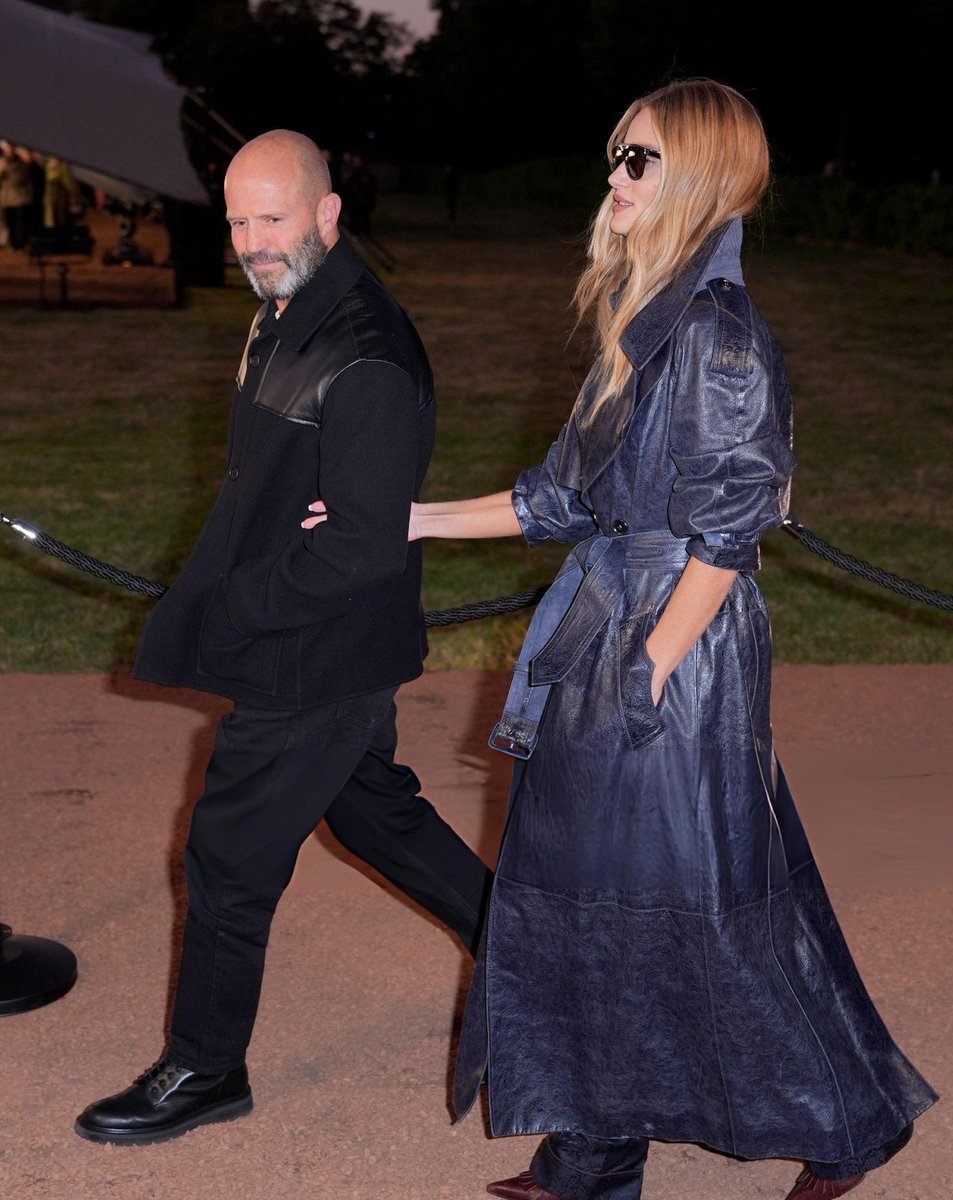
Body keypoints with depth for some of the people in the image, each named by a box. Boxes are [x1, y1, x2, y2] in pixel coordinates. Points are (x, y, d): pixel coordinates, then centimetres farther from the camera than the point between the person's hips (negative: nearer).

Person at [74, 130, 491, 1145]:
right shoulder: (283, 318, 6)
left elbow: (367, 545, -27)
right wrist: (209, 592, 7)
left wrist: (228, 610, -20)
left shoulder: (366, 358, -25)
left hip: (314, 668, -10)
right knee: (373, 807, 25)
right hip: (319, 654, 10)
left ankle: (203, 1070, 21)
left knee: (228, 861, 3)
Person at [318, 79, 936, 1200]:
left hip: (676, 653, -9)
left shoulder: (719, 330, -15)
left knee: (707, 908, 1)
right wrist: (415, 519, 17)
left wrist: (651, 674, -19)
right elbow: (567, 495, 16)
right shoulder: (645, 320, 13)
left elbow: (726, 529, -18)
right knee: (582, 896, 13)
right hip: (603, 638, 9)